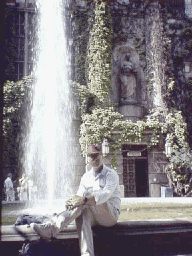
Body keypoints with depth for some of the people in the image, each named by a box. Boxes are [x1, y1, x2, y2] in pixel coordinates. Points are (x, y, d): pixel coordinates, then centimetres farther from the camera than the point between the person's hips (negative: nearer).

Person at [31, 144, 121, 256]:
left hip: (111, 214, -4)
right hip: (93, 215, 5)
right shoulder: (86, 176, 15)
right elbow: (80, 194, 3)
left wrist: (85, 199, -38)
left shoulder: (111, 174, -3)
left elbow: (106, 194, -21)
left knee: (84, 203, -31)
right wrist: (72, 200, -23)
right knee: (82, 214, -32)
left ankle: (51, 228, -43)